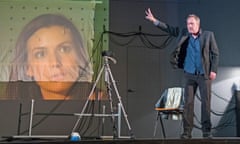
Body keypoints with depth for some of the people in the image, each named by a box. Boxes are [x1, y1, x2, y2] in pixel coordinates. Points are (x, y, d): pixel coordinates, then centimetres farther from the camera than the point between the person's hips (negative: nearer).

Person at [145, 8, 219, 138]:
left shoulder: (208, 35, -2)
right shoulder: (183, 34, 6)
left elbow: (215, 53, 0)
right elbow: (170, 29, 12)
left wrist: (214, 70, -9)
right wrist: (155, 21, 2)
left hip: (205, 74, -2)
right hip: (189, 74, 3)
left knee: (206, 102, 0)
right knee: (188, 103, 1)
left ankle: (207, 131, 10)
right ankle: (187, 131, 5)